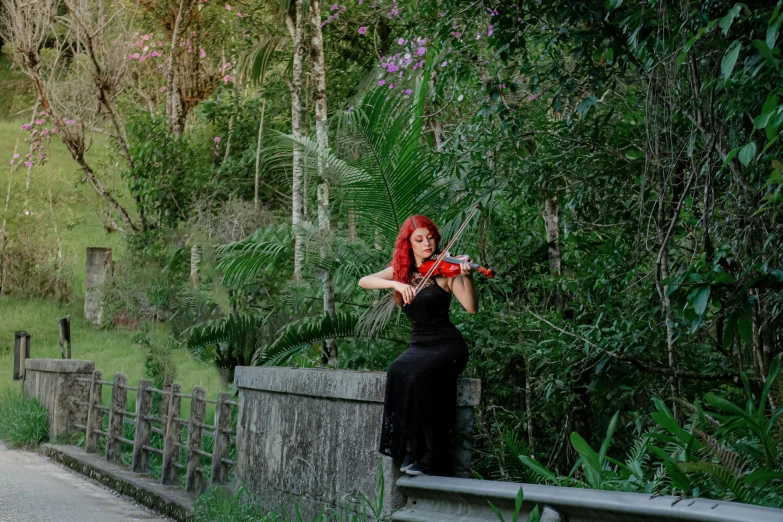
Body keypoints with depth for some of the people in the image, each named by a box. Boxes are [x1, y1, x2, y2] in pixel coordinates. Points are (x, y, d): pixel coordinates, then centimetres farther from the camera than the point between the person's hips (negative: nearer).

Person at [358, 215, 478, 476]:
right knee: (398, 371, -30)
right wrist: (396, 284, -22)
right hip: (418, 344, 4)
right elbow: (364, 281, -5)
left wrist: (467, 277, -31)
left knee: (419, 373, -34)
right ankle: (409, 452, -25)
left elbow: (471, 307, -14)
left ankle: (424, 457, -28)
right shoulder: (401, 271, 11)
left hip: (447, 345, -3)